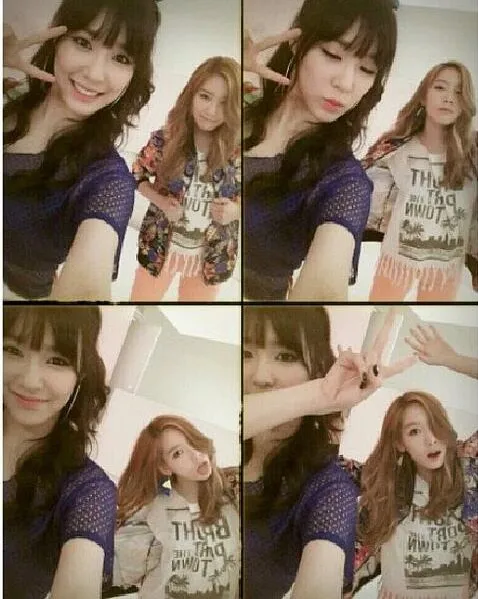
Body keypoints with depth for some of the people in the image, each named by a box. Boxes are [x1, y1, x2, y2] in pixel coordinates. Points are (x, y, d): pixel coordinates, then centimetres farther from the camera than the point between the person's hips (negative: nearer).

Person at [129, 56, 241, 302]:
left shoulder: (238, 150, -15)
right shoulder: (165, 140, -16)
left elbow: (241, 195, -1)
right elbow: (138, 175, -1)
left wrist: (234, 210, -23)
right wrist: (161, 202, -18)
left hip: (212, 254, 1)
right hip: (160, 245, -1)